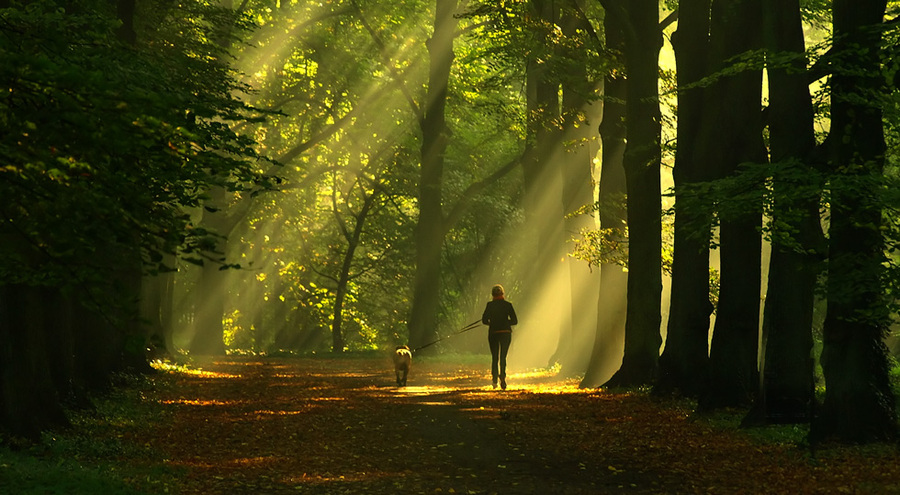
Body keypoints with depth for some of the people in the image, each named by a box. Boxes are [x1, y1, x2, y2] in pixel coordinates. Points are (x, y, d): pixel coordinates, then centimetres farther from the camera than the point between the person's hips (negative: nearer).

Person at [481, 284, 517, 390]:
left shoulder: (490, 305, -4)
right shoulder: (508, 305, -2)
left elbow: (484, 320, -5)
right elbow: (515, 321, 0)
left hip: (493, 333, 0)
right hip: (506, 333, 0)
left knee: (494, 357, 12)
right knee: (503, 357, 4)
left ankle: (494, 379, 4)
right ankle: (502, 376, -19)